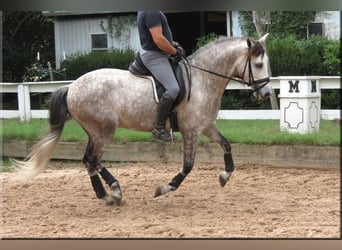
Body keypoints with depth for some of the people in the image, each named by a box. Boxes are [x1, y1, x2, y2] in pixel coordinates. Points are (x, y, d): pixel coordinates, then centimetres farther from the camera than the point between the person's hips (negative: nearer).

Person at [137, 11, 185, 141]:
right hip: (154, 57, -12)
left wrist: (172, 43, 11)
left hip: (156, 54, 12)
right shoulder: (152, 12, -22)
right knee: (173, 89, -24)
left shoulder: (145, 12, 12)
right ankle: (159, 129, -19)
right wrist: (175, 51, -11)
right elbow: (158, 39, -26)